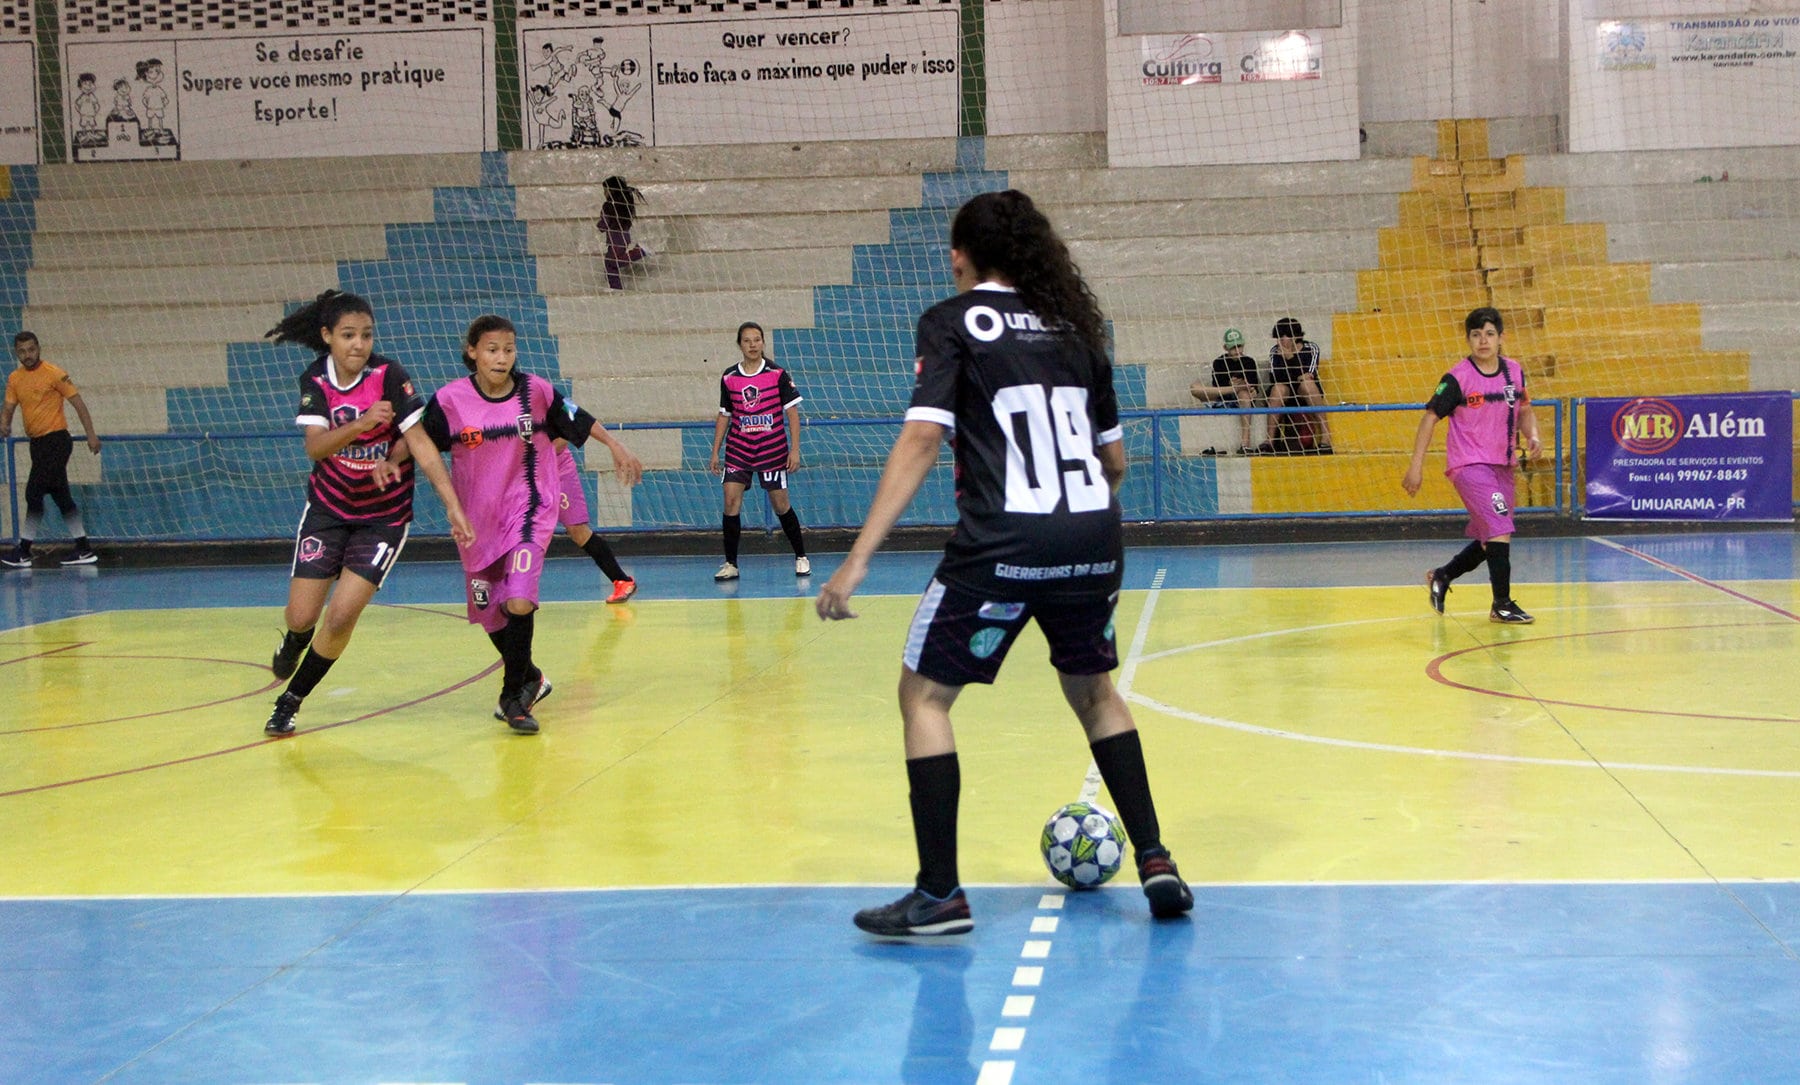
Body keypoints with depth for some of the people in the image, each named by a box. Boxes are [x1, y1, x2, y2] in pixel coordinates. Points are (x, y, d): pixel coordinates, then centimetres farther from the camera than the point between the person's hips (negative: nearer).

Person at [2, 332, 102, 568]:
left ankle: (23, 552, -4)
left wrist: (91, 435, -13)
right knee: (61, 497, 10)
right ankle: (84, 550, 15)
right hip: (38, 443, 8)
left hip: (55, 440, -8)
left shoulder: (55, 374, -10)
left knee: (34, 493, -10)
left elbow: (78, 403, -9)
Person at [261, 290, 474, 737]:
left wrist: (454, 507, -30)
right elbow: (315, 447, -21)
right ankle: (293, 644, 41)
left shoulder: (389, 375, -18)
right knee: (301, 617, 0)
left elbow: (420, 443, -21)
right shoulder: (315, 380, -9)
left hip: (384, 516, -2)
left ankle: (291, 700, 14)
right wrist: (362, 423, -40)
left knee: (341, 616, -11)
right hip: (328, 509, 2)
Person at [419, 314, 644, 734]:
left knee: (519, 601, -20)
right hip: (477, 519, 2)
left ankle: (514, 695, -3)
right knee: (489, 611, 13)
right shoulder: (451, 399, -10)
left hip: (529, 509, -2)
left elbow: (577, 419, 7)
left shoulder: (536, 390, -7)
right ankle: (529, 678, 39)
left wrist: (616, 447, 9)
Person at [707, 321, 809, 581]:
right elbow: (724, 416, 12)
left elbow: (792, 412, -3)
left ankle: (801, 557, 20)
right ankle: (730, 564, -2)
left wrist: (795, 449, -8)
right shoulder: (729, 377, 3)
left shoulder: (777, 374, -5)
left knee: (781, 504, 2)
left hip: (773, 449, -2)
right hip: (738, 449, 2)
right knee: (731, 501, -9)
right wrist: (715, 452, 9)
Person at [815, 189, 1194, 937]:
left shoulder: (954, 320, 2)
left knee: (923, 696, 9)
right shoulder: (1074, 324, 16)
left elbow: (923, 436, -12)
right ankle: (1156, 864, 22)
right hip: (1095, 542, 5)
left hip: (1001, 546, -5)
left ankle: (940, 895, 5)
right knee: (1094, 690, 26)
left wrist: (859, 558, -16)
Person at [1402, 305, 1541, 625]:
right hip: (1469, 465, -7)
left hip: (1501, 465, 7)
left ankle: (1441, 577, 37)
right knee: (1500, 530, -18)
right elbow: (1430, 417, -7)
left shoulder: (1514, 371, 4)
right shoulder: (1457, 378, -12)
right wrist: (1416, 466, -11)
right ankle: (1502, 605, -9)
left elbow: (1524, 410, 18)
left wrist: (1533, 436, -4)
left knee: (1488, 542, 14)